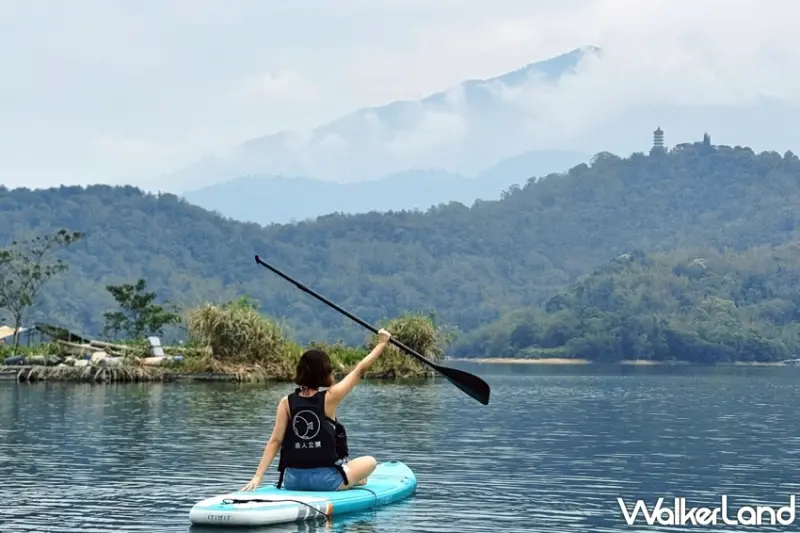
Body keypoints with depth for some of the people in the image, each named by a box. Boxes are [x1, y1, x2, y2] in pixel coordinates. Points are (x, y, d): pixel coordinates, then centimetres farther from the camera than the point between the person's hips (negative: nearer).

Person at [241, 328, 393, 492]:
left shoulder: (286, 402, -2)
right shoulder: (329, 398, -9)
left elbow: (275, 441, -7)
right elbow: (359, 369, 0)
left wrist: (257, 476, -6)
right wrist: (382, 343, 11)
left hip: (293, 480, 3)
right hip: (325, 480, -3)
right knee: (369, 461, 20)